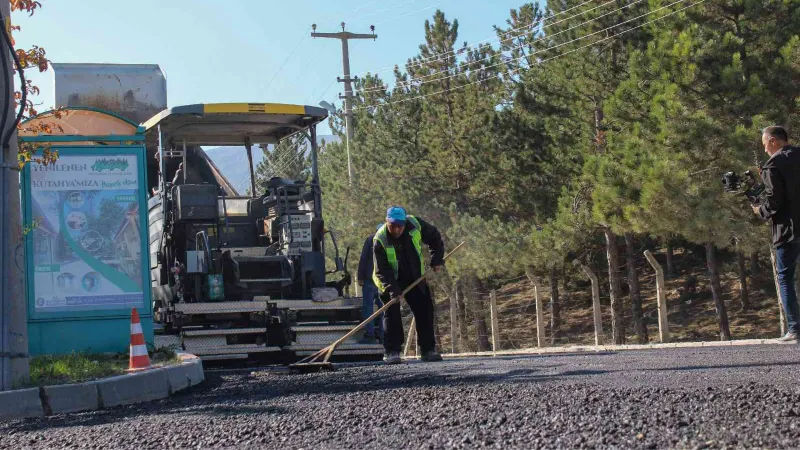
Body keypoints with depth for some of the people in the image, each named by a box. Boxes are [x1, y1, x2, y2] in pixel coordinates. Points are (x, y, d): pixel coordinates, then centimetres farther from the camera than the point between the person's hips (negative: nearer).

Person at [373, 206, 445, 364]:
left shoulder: (415, 225, -18)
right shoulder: (380, 240, -26)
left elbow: (435, 237, 2)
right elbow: (381, 271, -26)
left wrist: (437, 259, -4)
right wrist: (392, 289, -37)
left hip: (415, 278, 3)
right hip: (390, 282, -3)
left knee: (424, 311, 1)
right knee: (392, 313, -13)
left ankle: (428, 349, 9)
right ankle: (391, 352, -9)